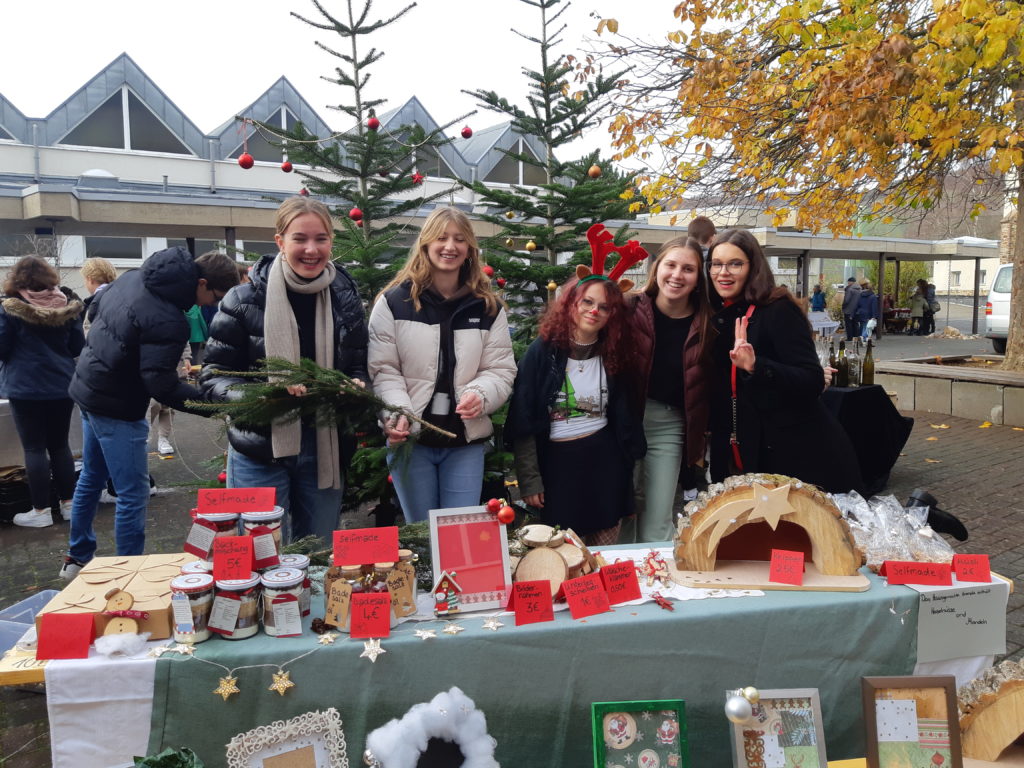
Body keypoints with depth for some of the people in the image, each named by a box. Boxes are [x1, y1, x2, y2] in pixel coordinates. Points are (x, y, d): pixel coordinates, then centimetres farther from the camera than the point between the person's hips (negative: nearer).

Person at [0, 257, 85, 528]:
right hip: (62, 385, 4)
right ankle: (68, 504, 19)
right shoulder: (67, 306, -1)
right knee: (59, 445, 13)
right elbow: (78, 347, 6)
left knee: (34, 448, 3)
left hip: (26, 388, -4)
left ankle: (41, 510, 8)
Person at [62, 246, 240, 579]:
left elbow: (100, 303, 15)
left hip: (87, 387, 10)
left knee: (91, 478, 24)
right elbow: (159, 382, -29)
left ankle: (78, 559, 40)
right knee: (133, 495, 1)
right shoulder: (169, 321, -28)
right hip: (116, 408, -10)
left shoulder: (135, 276, -1)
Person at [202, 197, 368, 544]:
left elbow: (359, 369, 11)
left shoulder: (345, 299, 3)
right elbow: (213, 376, -5)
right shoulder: (246, 299, -7)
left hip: (324, 450, 3)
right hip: (259, 453, -3)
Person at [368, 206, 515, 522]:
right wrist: (398, 415, -20)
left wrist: (480, 395, -18)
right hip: (410, 437, -1)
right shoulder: (393, 302, 0)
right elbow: (384, 370, -4)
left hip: (466, 440, 2)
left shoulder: (488, 307, 6)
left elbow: (501, 369, 3)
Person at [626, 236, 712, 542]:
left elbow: (706, 388, 4)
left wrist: (699, 439, 4)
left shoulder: (706, 323, -2)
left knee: (657, 526, 5)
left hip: (670, 427, 1)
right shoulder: (632, 309, -7)